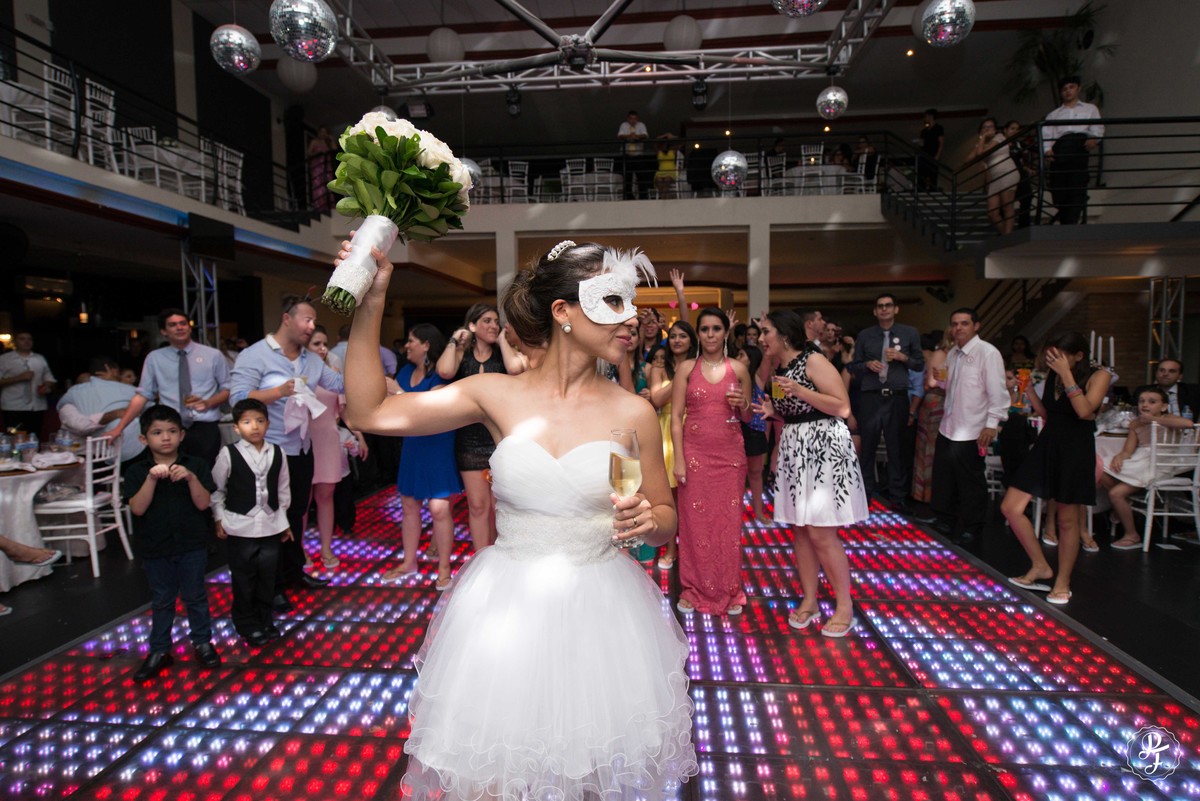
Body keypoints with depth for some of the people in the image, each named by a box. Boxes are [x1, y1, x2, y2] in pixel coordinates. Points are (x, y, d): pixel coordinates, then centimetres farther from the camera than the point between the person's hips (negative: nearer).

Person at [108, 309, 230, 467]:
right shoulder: (154, 358, 8)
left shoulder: (213, 355, 5)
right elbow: (142, 396, 8)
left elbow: (228, 389, 8)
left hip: (205, 428, -1)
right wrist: (119, 427, 2)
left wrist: (208, 403, -10)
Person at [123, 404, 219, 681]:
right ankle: (160, 650, 29)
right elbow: (137, 508, -15)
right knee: (161, 600, 15)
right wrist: (152, 478, -26)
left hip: (192, 545, -1)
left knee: (195, 596, 12)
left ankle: (203, 642, 28)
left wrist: (191, 478, -26)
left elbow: (204, 503, -11)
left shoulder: (195, 466, -6)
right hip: (154, 547, 1)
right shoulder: (137, 471, -5)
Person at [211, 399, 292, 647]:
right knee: (244, 578, 9)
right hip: (241, 526, -2)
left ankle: (264, 619, 30)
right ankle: (247, 623, 26)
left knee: (268, 575, 12)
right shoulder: (229, 454, -10)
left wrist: (284, 520, 12)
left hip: (270, 525, 3)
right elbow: (216, 489, 0)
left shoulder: (277, 453, -2)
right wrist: (219, 519, -1)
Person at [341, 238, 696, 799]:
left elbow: (666, 520, 5)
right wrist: (370, 304, -14)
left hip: (600, 609, 1)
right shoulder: (498, 395, -6)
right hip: (506, 605, 0)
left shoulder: (632, 412, -6)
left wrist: (646, 521, -19)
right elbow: (368, 413, -7)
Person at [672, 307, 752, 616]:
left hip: (730, 454, 1)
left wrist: (743, 404, -11)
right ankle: (694, 589, 19)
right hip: (695, 453, -1)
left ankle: (728, 590, 23)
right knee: (694, 520, 4)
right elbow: (676, 417, -2)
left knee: (729, 521, 7)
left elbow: (747, 418, 12)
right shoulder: (686, 368, 1)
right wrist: (679, 460, -10)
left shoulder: (738, 368, 5)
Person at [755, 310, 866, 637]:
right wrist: (773, 411, 3)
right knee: (799, 528, 10)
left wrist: (800, 391, -22)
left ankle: (845, 606, 9)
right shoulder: (779, 369, 12)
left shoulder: (813, 360, -11)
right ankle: (809, 601, 22)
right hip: (794, 450, 8)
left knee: (820, 532, -7)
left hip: (823, 448, -8)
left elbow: (842, 407, -17)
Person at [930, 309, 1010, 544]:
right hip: (947, 428, 8)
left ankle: (970, 530, 24)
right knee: (944, 480, 18)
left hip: (971, 432, -7)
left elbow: (998, 392, -18)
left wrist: (992, 424, -21)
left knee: (971, 485, 7)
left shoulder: (987, 353, -14)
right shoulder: (952, 353, 10)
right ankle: (945, 522, 35)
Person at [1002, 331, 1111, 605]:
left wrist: (1066, 374, -20)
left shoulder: (1099, 376, -6)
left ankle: (1062, 583, 22)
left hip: (1076, 450, -5)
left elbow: (1084, 410, -21)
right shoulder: (1053, 376, 9)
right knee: (1010, 507, -2)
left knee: (1067, 521, 5)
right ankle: (1040, 567, 15)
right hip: (1046, 445, 5)